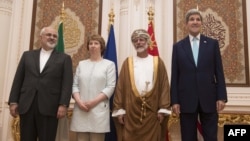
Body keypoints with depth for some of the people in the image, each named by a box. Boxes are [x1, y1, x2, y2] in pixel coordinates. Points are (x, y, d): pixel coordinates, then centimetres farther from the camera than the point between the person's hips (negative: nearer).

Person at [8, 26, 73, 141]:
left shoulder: (64, 58, 8)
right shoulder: (27, 55, 16)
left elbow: (67, 83, -1)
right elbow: (18, 80, 12)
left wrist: (63, 105, -12)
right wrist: (13, 101, 3)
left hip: (49, 108, -2)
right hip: (26, 106, 3)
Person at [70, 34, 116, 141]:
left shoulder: (109, 64, 4)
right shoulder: (81, 64, 15)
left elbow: (110, 87, -4)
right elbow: (75, 85, 10)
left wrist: (94, 101, -12)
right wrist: (78, 101, -7)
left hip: (99, 109, -3)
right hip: (81, 109, 3)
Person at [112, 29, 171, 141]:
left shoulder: (157, 62, 7)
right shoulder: (127, 63, 8)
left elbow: (164, 86, 2)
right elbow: (120, 87, 4)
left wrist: (163, 109, -5)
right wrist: (119, 110, -3)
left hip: (152, 111, 0)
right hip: (131, 111, 0)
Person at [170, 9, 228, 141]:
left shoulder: (212, 43, 8)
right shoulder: (178, 46, 7)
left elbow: (219, 72, 4)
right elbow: (175, 76, 3)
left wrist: (221, 97, -3)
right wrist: (174, 100, -3)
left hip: (209, 98, 0)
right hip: (186, 99, 0)